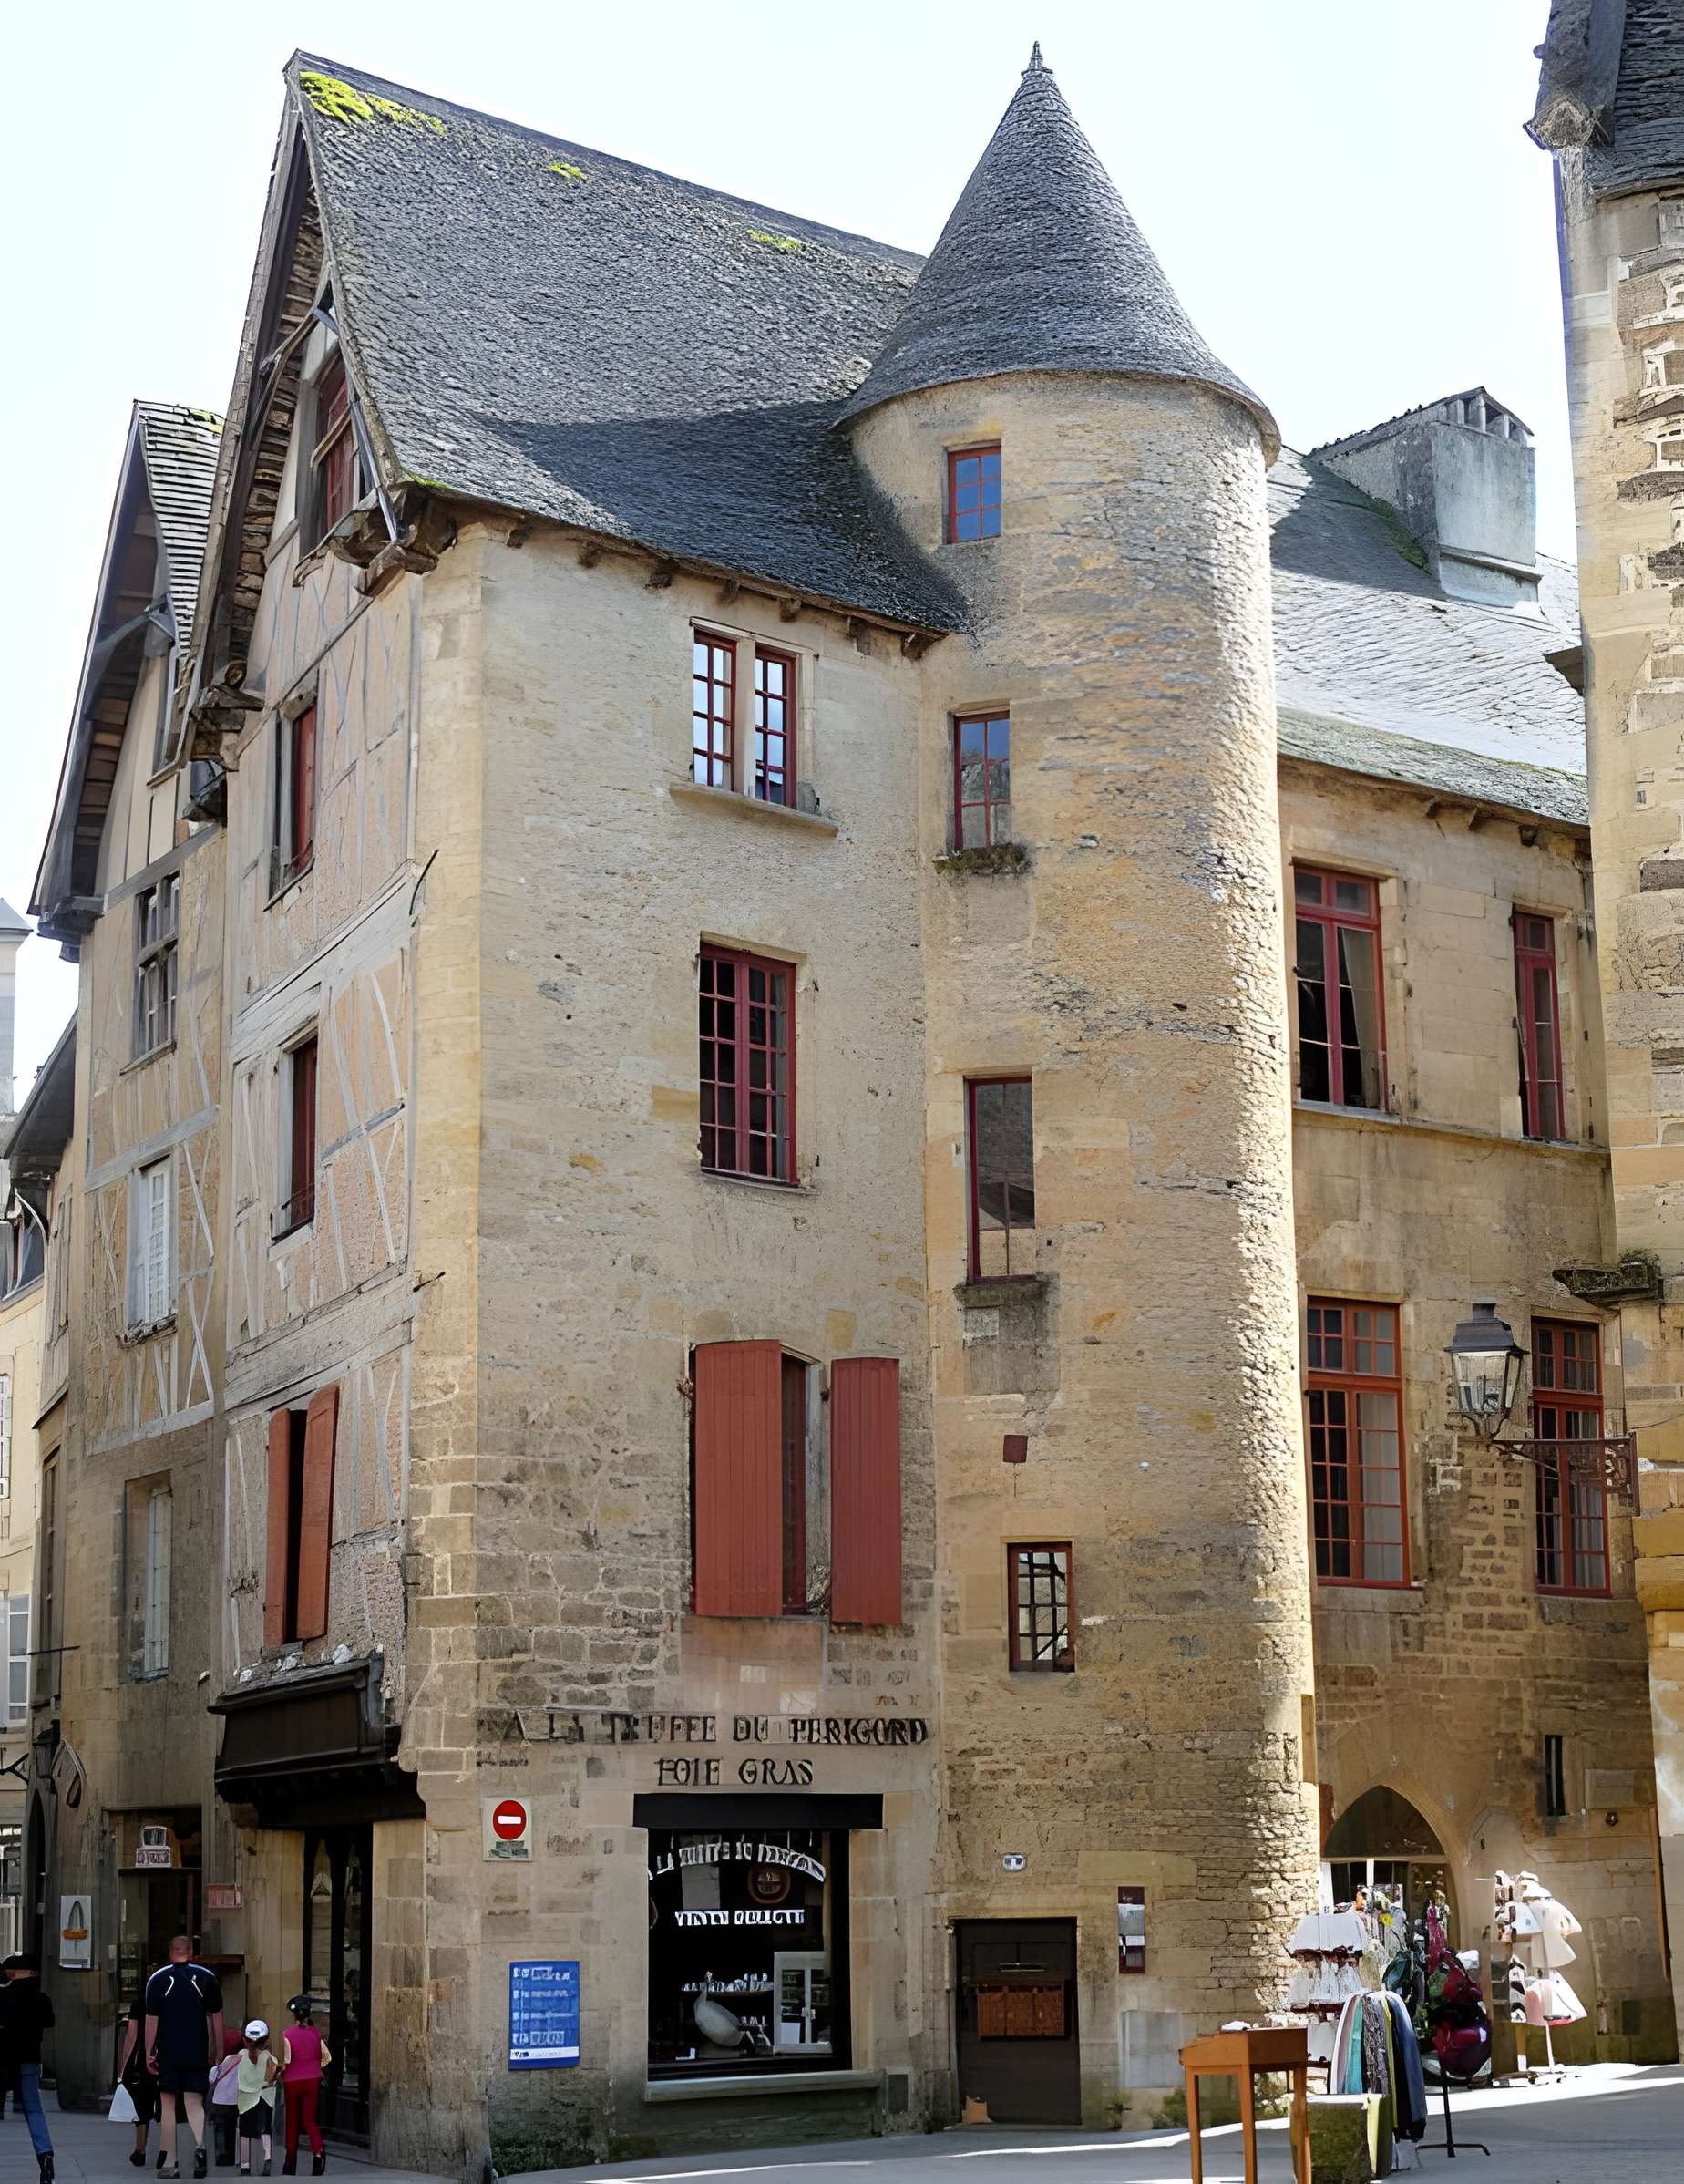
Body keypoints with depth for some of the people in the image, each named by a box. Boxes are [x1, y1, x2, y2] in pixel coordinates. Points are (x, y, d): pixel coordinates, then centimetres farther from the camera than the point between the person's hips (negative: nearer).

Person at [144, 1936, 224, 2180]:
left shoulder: (157, 1979, 1)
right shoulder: (206, 1977, 3)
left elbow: (151, 2020, -3)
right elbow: (216, 2018, 5)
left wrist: (149, 2053, 1)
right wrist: (218, 2052, 12)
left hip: (167, 2052, 0)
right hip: (198, 2052, 0)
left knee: (168, 2106, 7)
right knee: (194, 2103, 3)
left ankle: (169, 2162, 7)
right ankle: (200, 2144, -24)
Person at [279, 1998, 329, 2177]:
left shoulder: (288, 2034, -13)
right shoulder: (315, 2033, 0)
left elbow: (286, 2061, -16)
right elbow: (326, 2058, 5)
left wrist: (281, 2075, 0)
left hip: (293, 2082, -3)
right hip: (312, 2080, 3)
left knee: (292, 2122, 11)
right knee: (309, 2120, 7)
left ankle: (290, 2164, 18)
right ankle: (318, 2150, -21)